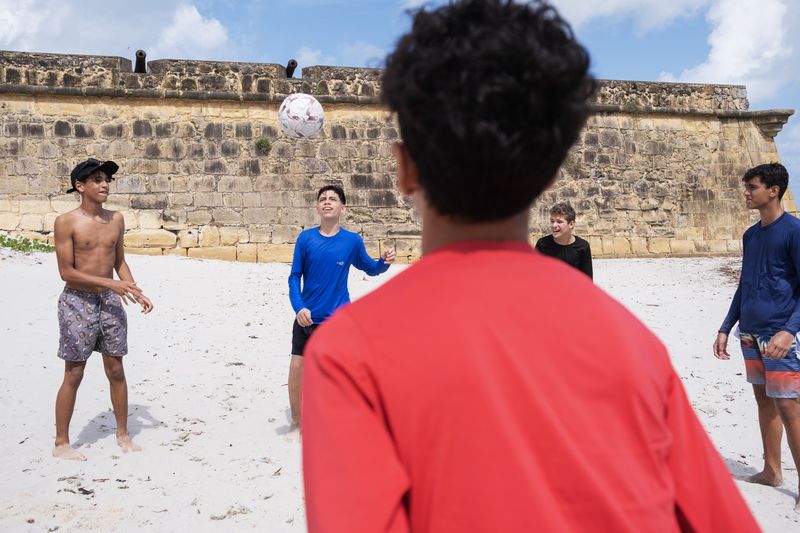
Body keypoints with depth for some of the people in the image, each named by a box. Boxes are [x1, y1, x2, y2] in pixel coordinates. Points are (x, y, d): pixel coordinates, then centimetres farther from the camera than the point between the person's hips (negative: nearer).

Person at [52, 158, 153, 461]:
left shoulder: (116, 220, 5)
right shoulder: (67, 222, -11)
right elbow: (66, 272, -14)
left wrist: (136, 292, 2)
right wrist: (111, 283, -18)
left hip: (110, 301, 5)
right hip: (78, 302, -5)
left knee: (116, 370, 10)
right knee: (73, 375, 2)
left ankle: (123, 434, 23)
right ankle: (61, 443, 16)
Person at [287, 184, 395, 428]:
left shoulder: (352, 240, -3)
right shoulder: (305, 238, -2)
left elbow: (370, 268, 10)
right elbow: (295, 277, 1)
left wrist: (384, 262, -12)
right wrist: (299, 307, -13)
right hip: (307, 317, 1)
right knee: (297, 368, 2)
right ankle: (296, 423, 24)